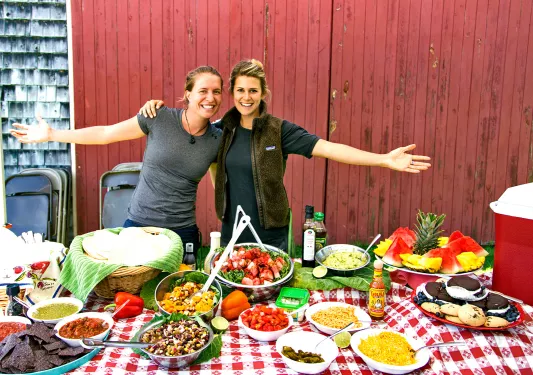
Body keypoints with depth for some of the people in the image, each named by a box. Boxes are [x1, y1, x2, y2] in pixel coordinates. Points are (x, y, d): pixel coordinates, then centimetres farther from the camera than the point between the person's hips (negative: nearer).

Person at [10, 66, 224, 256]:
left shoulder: (218, 140, -2)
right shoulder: (159, 118, -8)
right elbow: (105, 134, 0)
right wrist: (51, 134, 3)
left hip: (182, 232, 2)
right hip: (139, 224, -1)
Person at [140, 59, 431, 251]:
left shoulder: (279, 130, -11)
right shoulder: (225, 128, -1)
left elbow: (327, 148, -19)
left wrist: (385, 160, -27)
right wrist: (160, 107, -4)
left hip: (270, 235, -3)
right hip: (231, 233, 3)